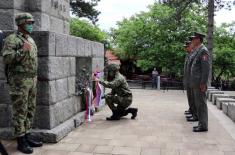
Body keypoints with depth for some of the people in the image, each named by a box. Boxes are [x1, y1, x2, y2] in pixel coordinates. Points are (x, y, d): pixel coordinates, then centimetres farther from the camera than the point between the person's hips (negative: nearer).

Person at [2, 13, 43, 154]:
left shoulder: (31, 40, 17)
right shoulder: (12, 39, -7)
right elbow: (6, 59, -17)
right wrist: (22, 50, -22)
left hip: (32, 80, 8)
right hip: (19, 80, -8)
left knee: (30, 110, 11)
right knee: (20, 111, -3)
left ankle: (27, 137, 22)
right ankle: (21, 142, 5)